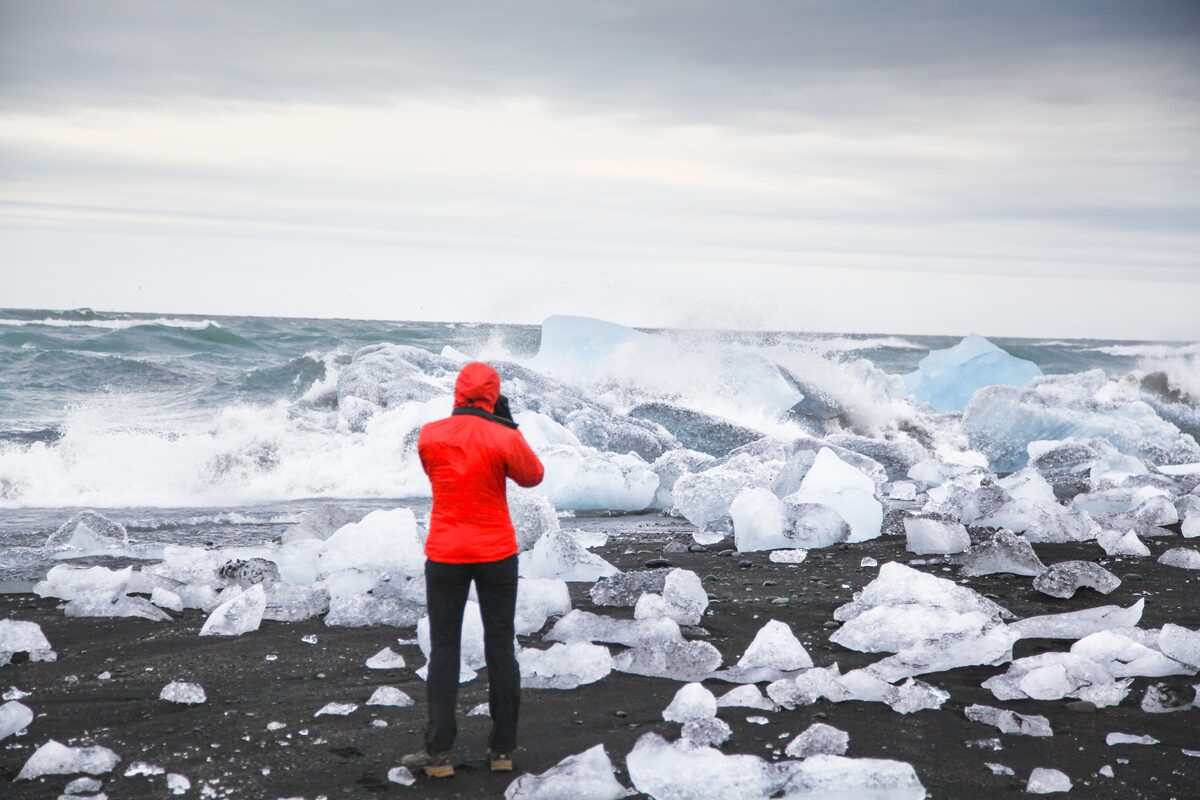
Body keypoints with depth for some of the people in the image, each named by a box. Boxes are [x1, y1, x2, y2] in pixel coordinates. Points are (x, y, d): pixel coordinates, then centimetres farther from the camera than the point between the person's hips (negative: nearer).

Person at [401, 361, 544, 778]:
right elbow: (533, 477, 5)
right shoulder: (505, 438, -12)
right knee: (501, 647, 9)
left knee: (443, 650, 7)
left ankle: (438, 752, 5)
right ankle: (502, 748, 13)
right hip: (497, 554, -1)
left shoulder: (429, 436, -6)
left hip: (445, 555, 1)